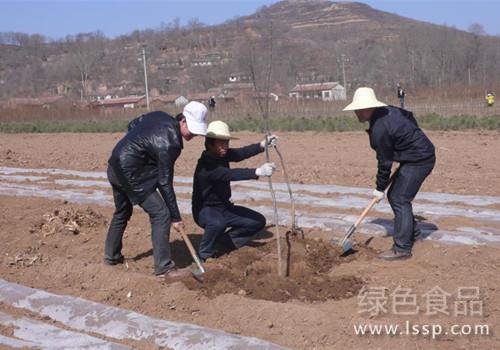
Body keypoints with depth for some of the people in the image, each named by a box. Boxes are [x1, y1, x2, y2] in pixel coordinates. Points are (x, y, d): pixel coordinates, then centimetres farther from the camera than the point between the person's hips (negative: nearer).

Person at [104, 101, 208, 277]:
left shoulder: (160, 116, 1)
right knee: (161, 214, -8)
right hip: (130, 174, -10)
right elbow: (164, 183, -21)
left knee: (122, 213, 26)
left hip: (115, 167, 10)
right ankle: (164, 267, -7)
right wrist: (176, 217, -15)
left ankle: (111, 255, 40)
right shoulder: (169, 143, -23)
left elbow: (132, 125, 17)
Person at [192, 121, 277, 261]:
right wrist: (257, 172, -54)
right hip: (205, 210, -8)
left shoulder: (221, 154, -2)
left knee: (258, 221, 0)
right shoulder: (206, 165, -28)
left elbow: (240, 153, -13)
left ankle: (225, 241, 14)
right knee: (217, 223, -42)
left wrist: (263, 145, -27)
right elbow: (231, 174, -42)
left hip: (223, 207, 8)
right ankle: (204, 256, -13)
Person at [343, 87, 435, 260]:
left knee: (400, 200, -11)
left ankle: (402, 249, -9)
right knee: (394, 196, 16)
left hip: (419, 160, -10)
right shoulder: (387, 110, 2)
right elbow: (409, 116, 18)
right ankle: (413, 233, 29)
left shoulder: (379, 130, -25)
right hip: (421, 154, 10)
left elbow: (385, 162, -17)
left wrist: (380, 188, -4)